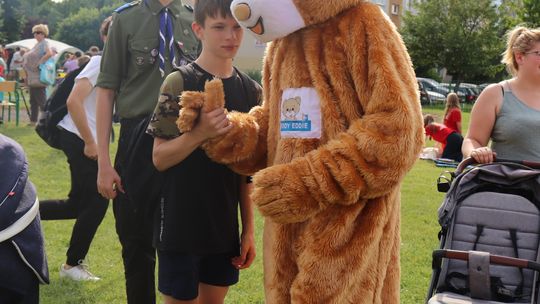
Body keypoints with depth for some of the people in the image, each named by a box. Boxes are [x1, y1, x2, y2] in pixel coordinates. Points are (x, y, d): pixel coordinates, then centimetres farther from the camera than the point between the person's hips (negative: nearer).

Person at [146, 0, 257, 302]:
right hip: (181, 227, -4)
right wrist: (199, 133, -27)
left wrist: (248, 227, 7)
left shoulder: (251, 91, 4)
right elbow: (160, 159, -10)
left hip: (225, 228, 5)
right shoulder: (179, 82, -10)